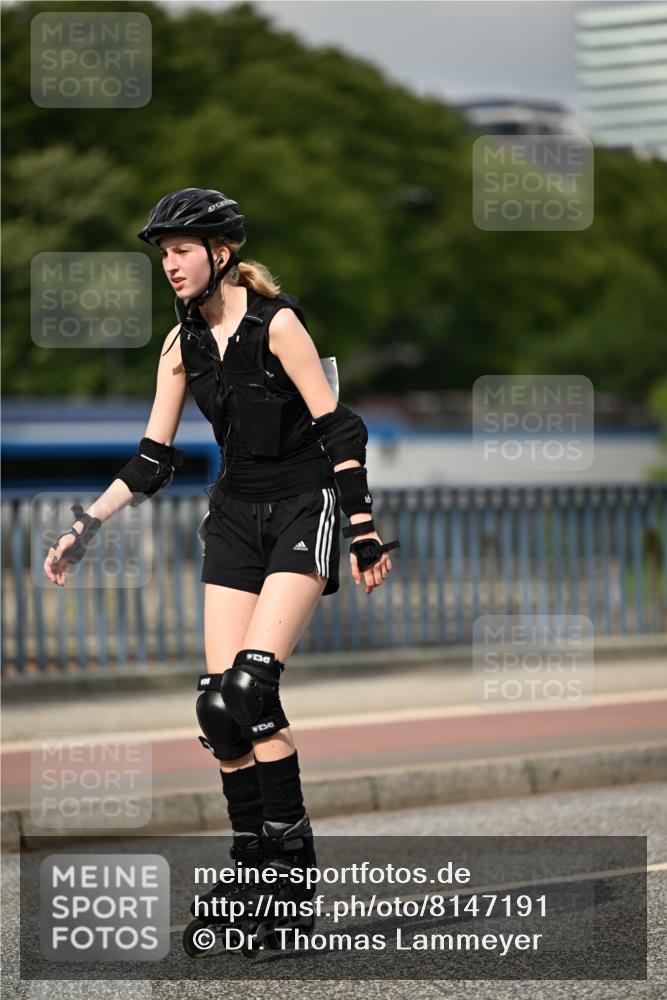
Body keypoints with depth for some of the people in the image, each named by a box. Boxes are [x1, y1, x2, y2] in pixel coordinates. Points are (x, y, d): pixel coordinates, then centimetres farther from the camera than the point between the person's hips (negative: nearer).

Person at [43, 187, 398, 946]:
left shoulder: (276, 323, -13)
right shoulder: (183, 343, 6)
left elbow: (338, 428, -13)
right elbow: (152, 459, 10)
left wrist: (364, 533, -17)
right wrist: (83, 530, 5)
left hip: (303, 510, -6)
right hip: (234, 516, 6)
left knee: (251, 688, -19)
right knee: (219, 701, -5)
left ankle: (292, 856, -9)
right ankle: (252, 862, 4)